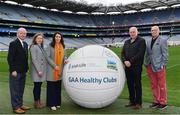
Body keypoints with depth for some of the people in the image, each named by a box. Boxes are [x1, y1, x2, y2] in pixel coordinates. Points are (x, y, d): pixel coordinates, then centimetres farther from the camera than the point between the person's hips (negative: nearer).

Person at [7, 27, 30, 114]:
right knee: (15, 90, 1)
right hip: (16, 71, -8)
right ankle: (16, 107, 9)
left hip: (23, 71, 8)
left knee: (21, 90, 15)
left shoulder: (25, 44, 13)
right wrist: (13, 70, -17)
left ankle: (20, 104, 26)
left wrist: (26, 69, 11)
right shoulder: (13, 44, -10)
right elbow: (10, 58, -14)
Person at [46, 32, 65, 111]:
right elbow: (47, 57, -7)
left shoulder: (62, 47, 10)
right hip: (52, 70, -4)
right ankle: (51, 104, 8)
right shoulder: (50, 46, -4)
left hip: (59, 70, 4)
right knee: (51, 87, 0)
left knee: (58, 87, 10)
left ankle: (57, 103, 21)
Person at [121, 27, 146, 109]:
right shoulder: (126, 42, 19)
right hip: (128, 67, 6)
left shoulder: (141, 41, -1)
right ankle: (132, 101, 22)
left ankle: (138, 103, 8)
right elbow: (123, 53, 13)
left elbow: (140, 54, -12)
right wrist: (125, 61, -6)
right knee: (130, 85, 11)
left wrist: (131, 61, -15)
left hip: (136, 67, -6)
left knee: (137, 85, 0)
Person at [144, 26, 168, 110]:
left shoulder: (163, 41, -2)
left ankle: (163, 102, 14)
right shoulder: (148, 41, 14)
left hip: (159, 67, -5)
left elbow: (165, 54, -5)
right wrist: (146, 63, 9)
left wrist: (163, 65, -11)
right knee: (153, 85, 12)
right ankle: (156, 101, 23)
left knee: (161, 85, 2)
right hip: (150, 66, 6)